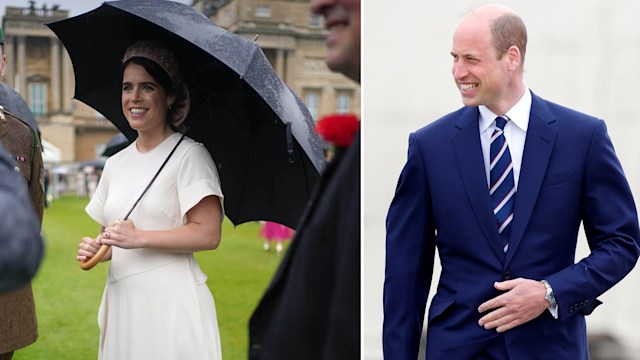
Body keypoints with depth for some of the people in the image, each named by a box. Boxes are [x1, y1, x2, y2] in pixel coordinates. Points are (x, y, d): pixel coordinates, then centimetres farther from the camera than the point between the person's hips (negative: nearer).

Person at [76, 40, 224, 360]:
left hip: (171, 301, -6)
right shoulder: (115, 164, 14)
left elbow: (208, 234, -14)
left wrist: (139, 237, -16)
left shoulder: (189, 155, -6)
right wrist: (95, 248, 0)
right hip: (122, 303, 6)